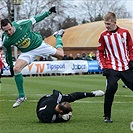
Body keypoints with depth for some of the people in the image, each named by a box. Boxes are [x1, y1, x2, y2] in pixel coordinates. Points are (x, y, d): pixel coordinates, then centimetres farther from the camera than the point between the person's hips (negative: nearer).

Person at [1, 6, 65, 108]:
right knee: (16, 68, -23)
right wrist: (10, 65, 10)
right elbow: (8, 53, 0)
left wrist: (49, 13, -5)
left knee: (60, 54, 8)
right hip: (27, 53, 0)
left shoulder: (21, 24, -28)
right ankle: (21, 96, -12)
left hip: (39, 45, 0)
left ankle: (58, 36, 42)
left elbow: (34, 20, -10)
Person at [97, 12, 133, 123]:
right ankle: (107, 116, -8)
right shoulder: (103, 36, 2)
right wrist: (104, 67, -4)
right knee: (111, 89, -20)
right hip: (112, 68, -2)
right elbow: (100, 53, 6)